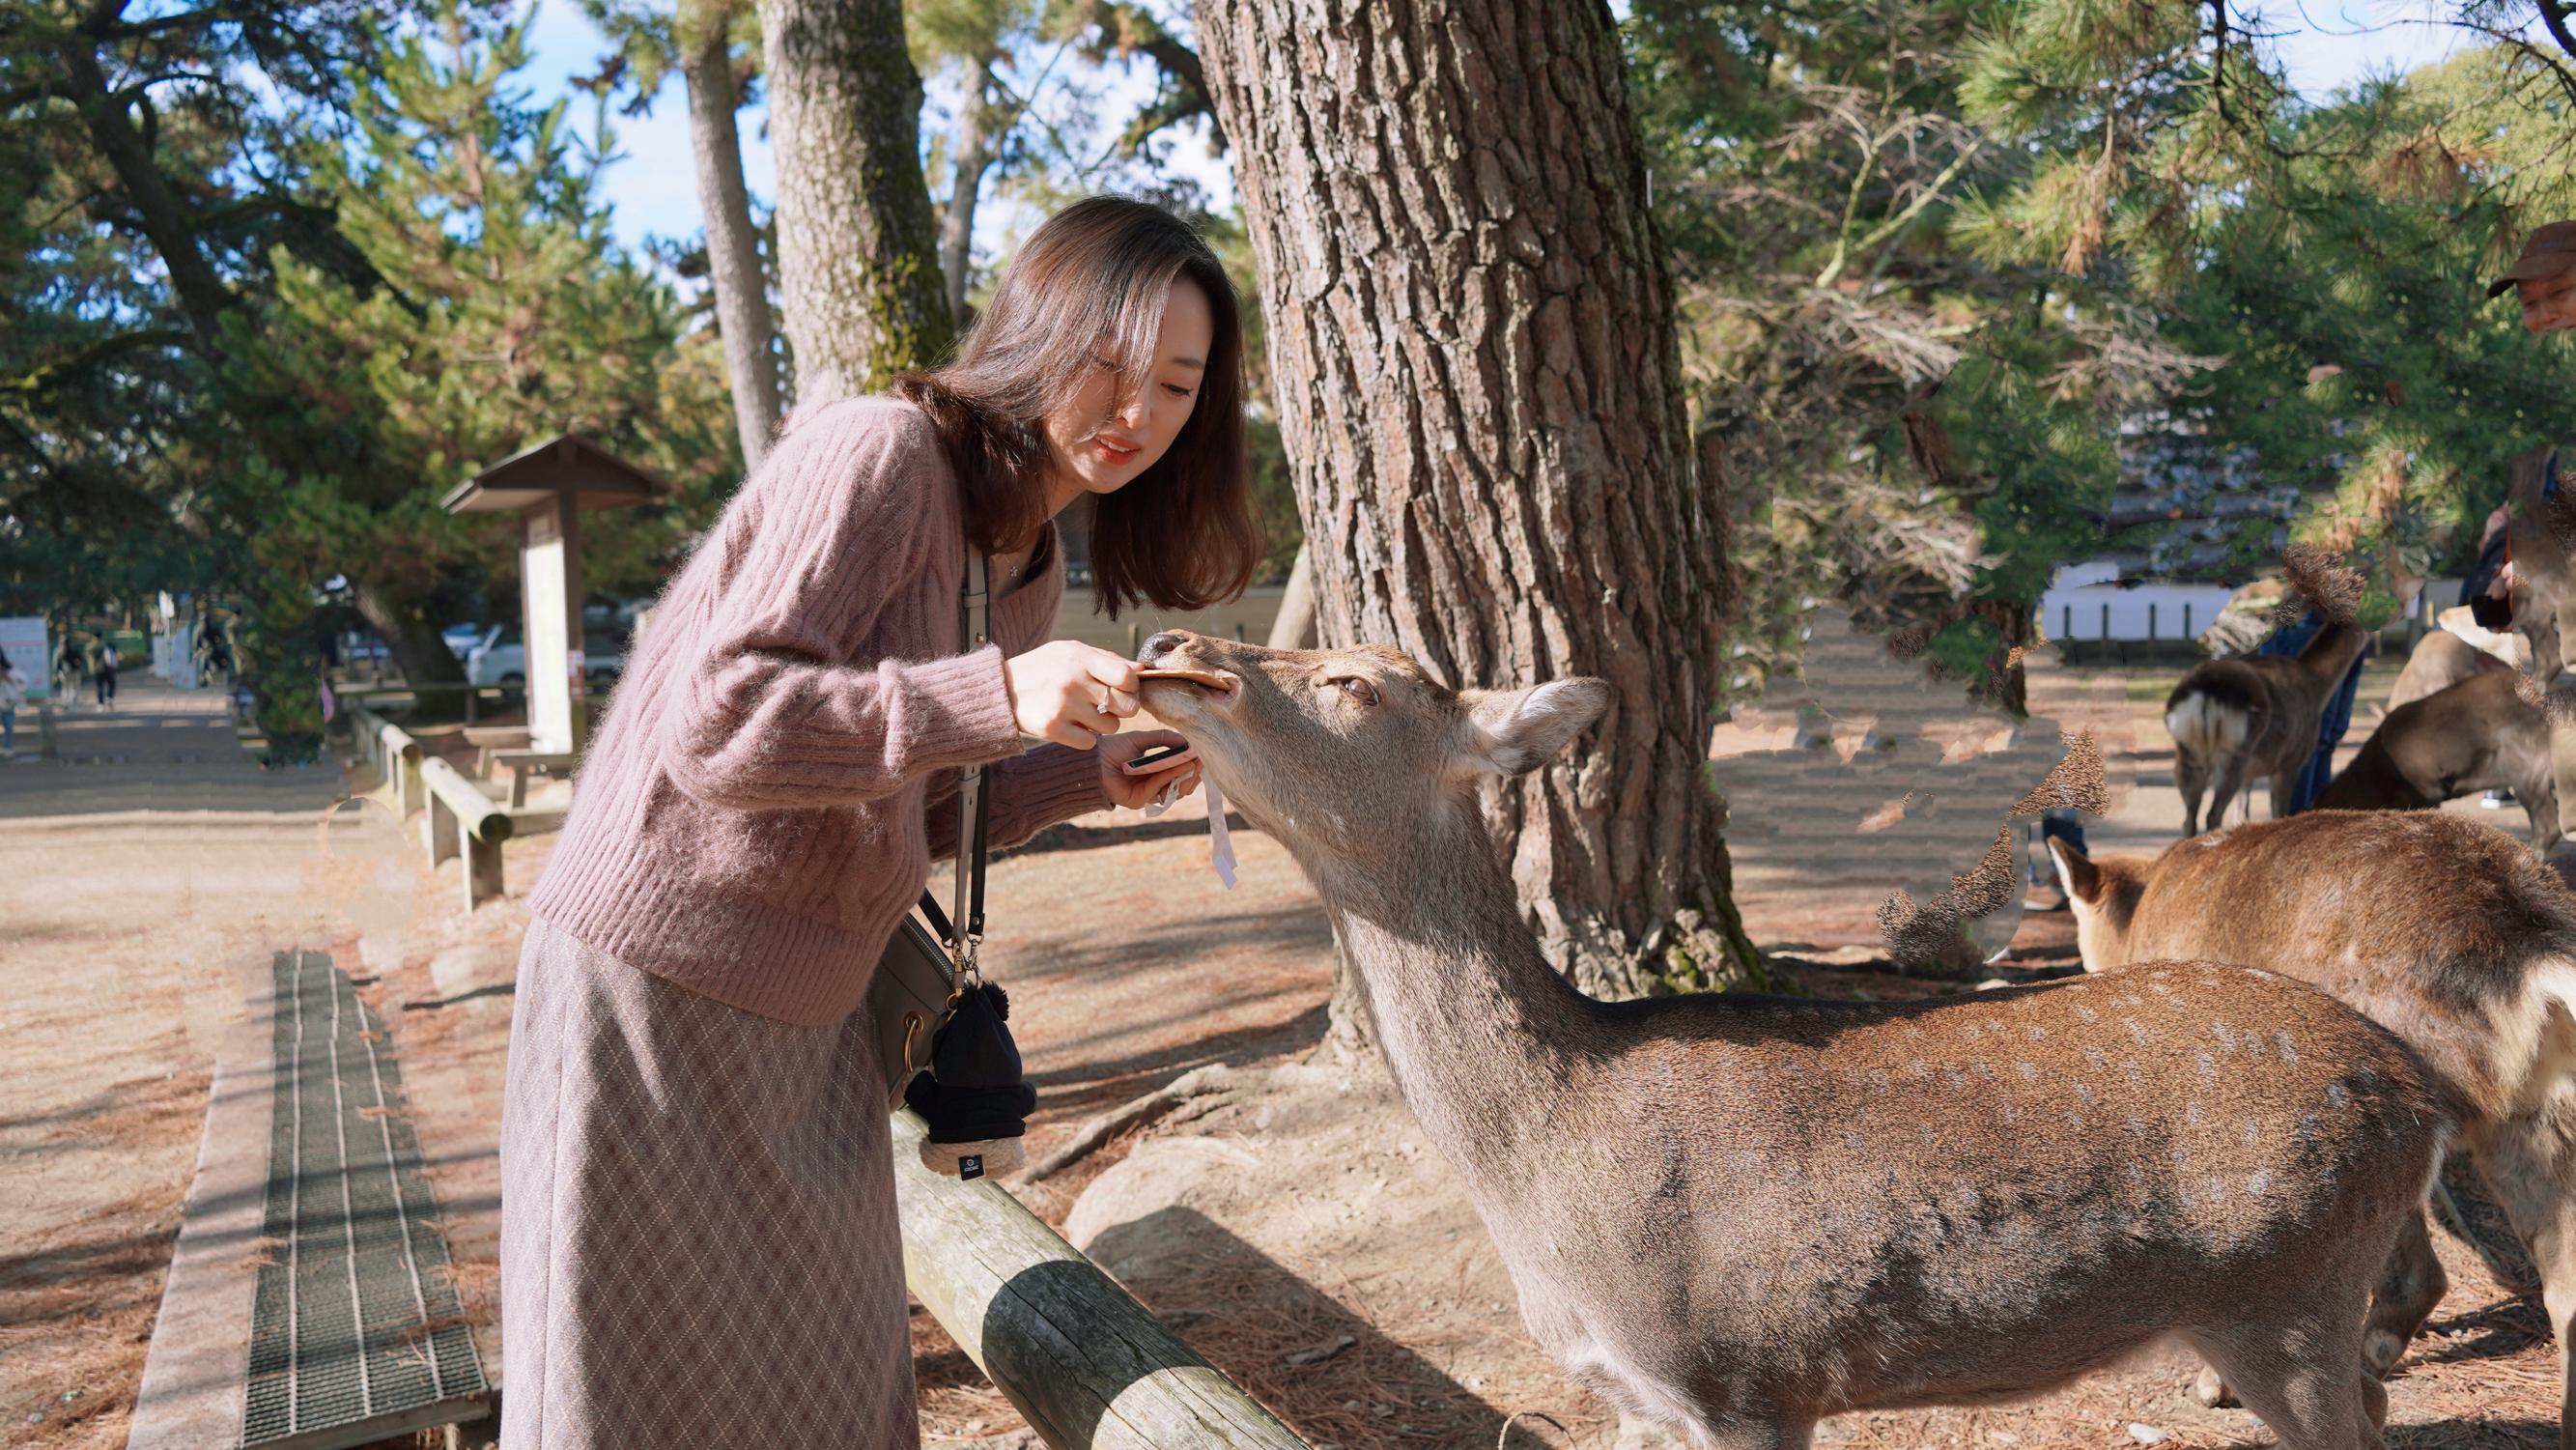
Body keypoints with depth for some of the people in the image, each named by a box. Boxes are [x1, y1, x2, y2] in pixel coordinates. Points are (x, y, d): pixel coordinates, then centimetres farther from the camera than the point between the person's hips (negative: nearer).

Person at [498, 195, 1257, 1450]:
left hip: (810, 1019, 8)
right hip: (663, 988, -8)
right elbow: (717, 728, -26)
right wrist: (997, 696, -35)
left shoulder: (1031, 571, 9)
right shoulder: (880, 453, -17)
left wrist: (1089, 775, 0)